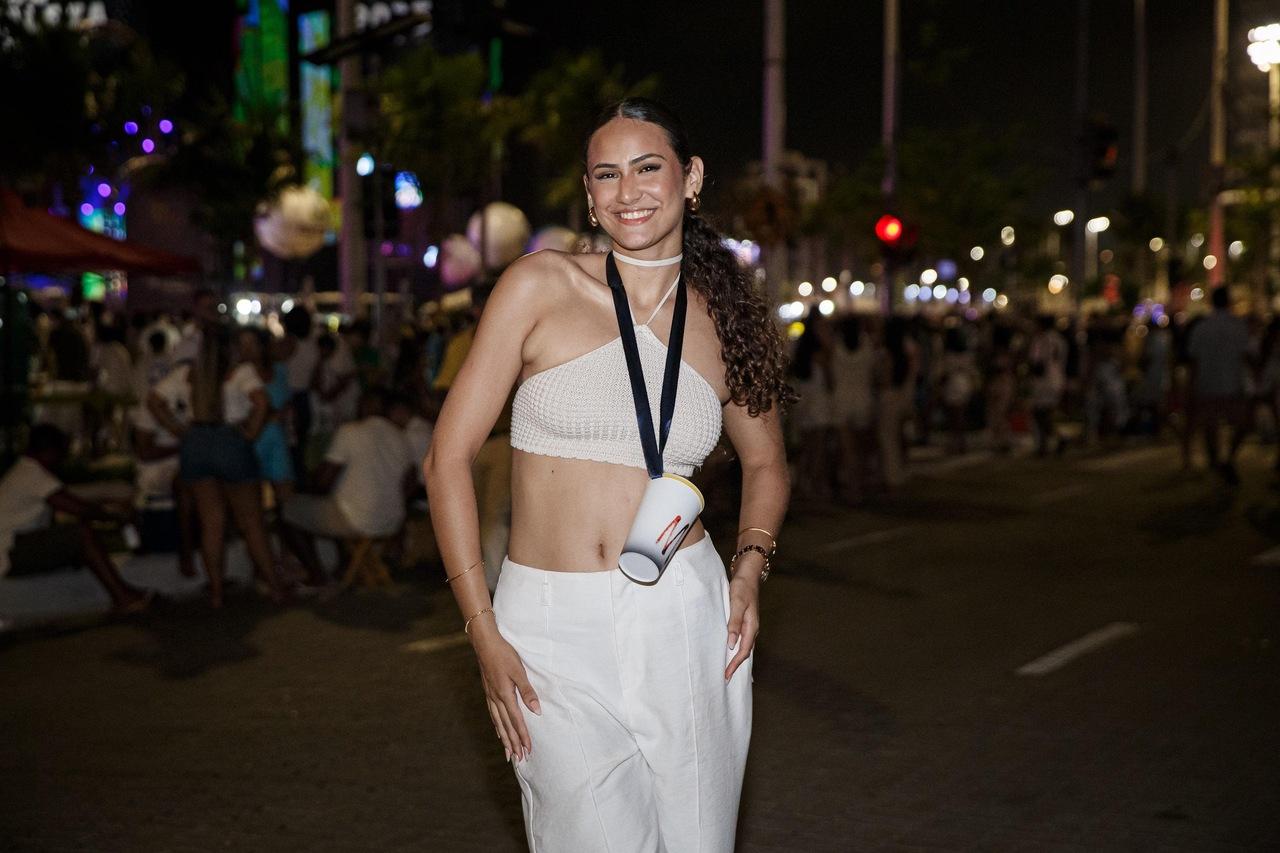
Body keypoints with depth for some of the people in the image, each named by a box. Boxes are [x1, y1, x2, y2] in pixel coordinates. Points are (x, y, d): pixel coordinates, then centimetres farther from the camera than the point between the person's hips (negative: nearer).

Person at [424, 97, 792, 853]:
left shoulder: (723, 320, 5)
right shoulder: (540, 287, -3)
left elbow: (767, 464, 22)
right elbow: (449, 457, -3)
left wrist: (751, 565, 2)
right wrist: (483, 631, -8)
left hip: (683, 619, 2)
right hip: (551, 627, -2)